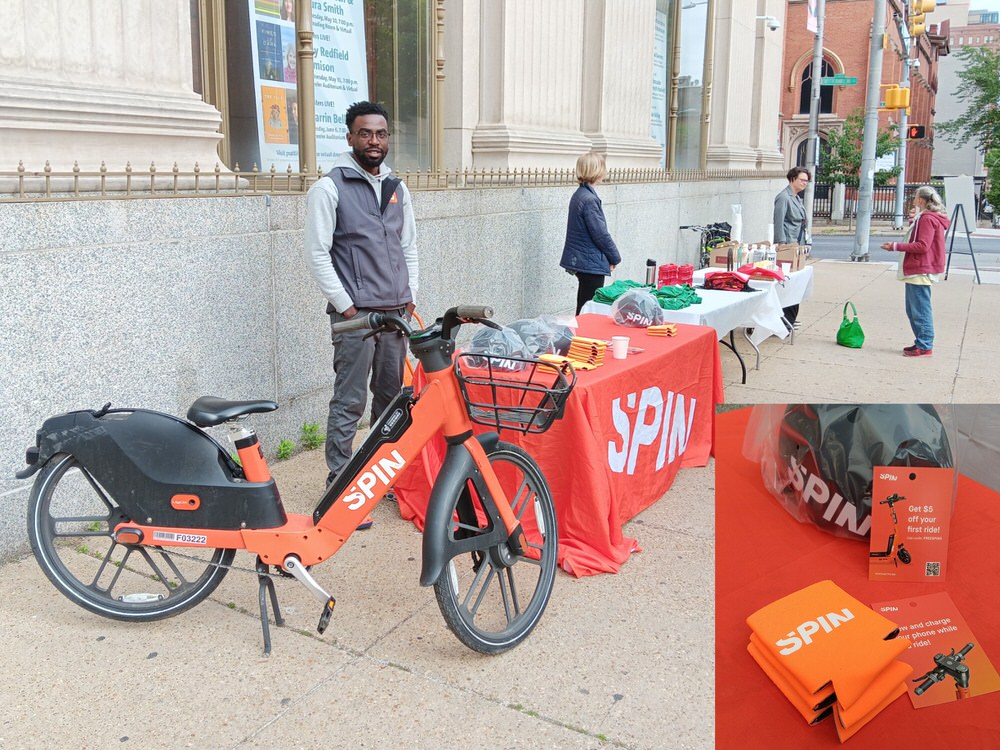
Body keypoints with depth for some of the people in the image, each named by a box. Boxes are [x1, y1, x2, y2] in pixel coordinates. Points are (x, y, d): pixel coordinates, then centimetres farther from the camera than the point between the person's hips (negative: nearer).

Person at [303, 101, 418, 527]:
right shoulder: (330, 188, -6)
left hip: (395, 313, 6)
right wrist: (347, 307, -12)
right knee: (349, 403, -4)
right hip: (355, 315, -6)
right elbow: (317, 255, -9)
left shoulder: (396, 188, 14)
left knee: (391, 397, 14)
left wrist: (409, 299, 10)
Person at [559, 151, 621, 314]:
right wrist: (615, 257, -3)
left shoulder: (579, 195, 10)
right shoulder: (589, 199, -19)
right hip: (592, 263, -10)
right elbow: (601, 234, -18)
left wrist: (610, 256, 16)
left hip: (580, 260, 10)